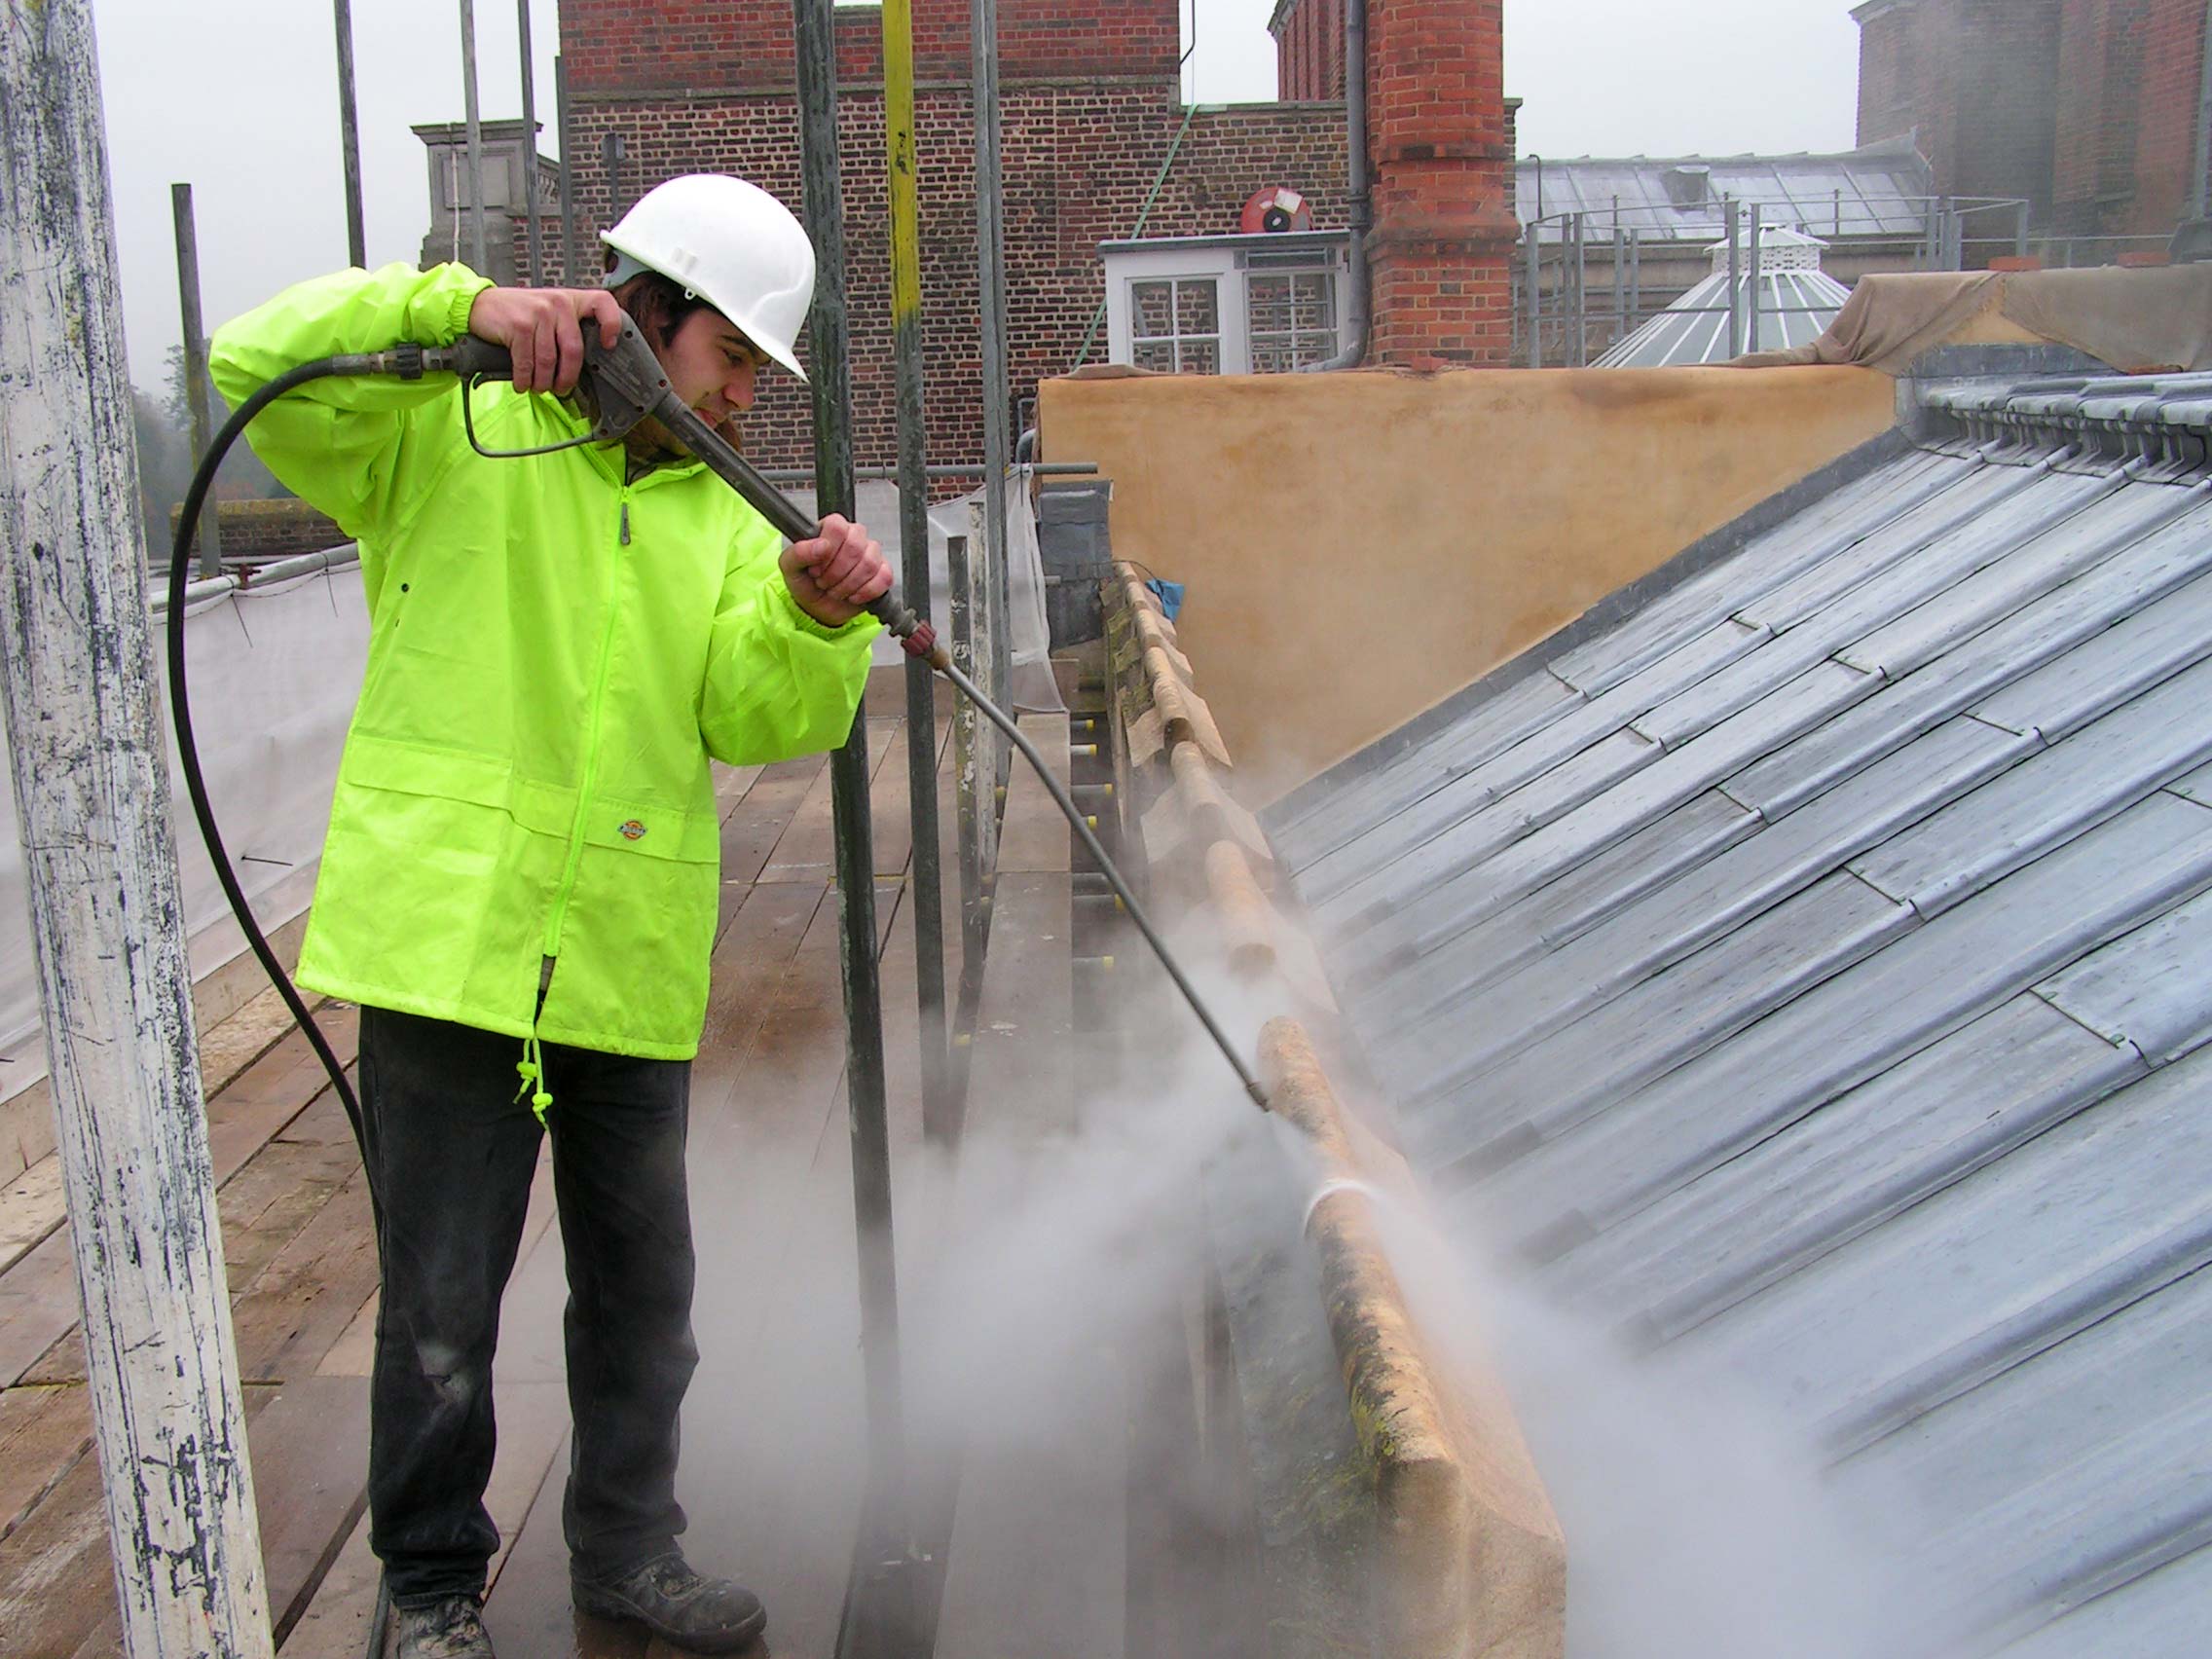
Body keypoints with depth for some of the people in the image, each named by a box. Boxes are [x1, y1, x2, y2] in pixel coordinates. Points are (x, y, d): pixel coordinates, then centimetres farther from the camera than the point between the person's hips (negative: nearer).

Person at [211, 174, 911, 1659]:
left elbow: (754, 718, 0)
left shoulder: (727, 528, 14)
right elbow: (263, 364, -12)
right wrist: (466, 306, -23)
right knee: (442, 1303, 5)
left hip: (630, 966, 5)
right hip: (444, 939, -4)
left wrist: (816, 619, -22)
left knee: (642, 1288, 15)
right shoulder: (451, 444, 2)